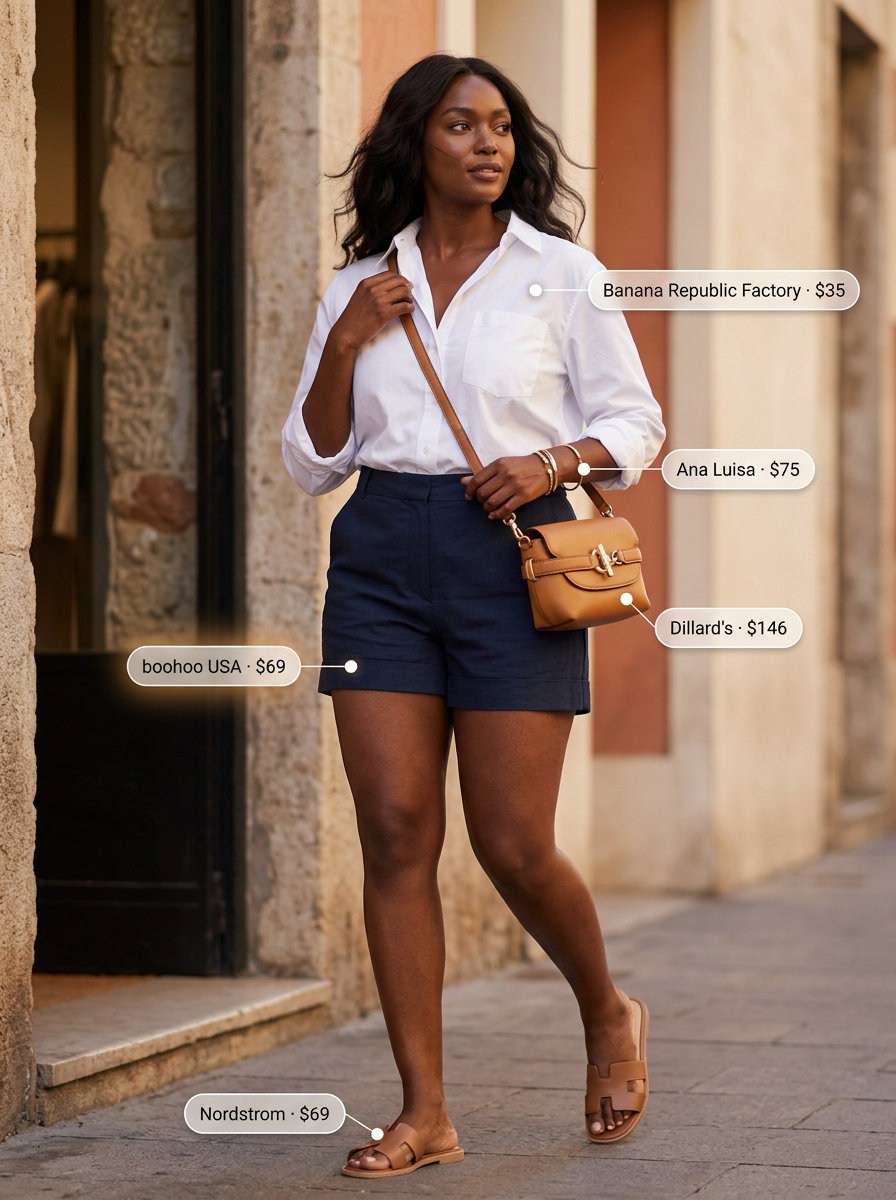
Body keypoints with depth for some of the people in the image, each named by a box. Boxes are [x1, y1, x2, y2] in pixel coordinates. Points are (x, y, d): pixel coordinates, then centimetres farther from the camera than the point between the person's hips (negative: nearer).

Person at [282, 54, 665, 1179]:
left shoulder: (561, 273, 4)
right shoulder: (360, 288, 11)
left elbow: (635, 421, 7)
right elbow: (311, 462, 11)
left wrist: (553, 461, -11)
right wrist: (344, 346, -3)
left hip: (511, 551, -2)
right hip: (382, 554, 3)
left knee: (514, 847, -4)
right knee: (395, 829, -5)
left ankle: (608, 1015, 26)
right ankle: (425, 1113, 0)